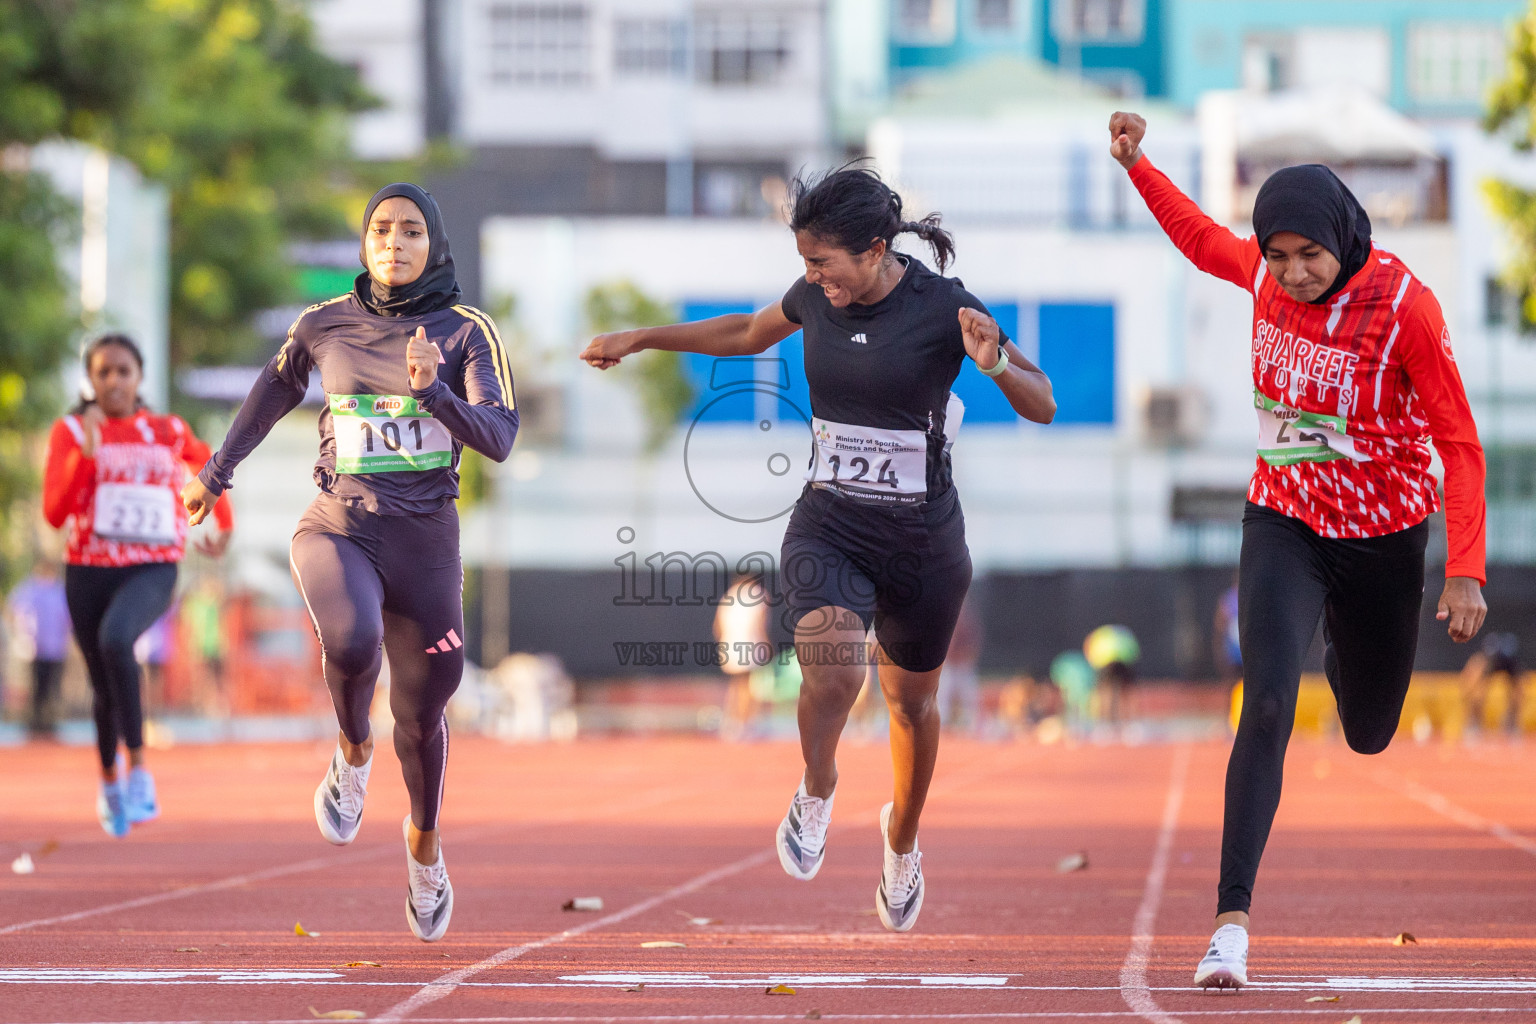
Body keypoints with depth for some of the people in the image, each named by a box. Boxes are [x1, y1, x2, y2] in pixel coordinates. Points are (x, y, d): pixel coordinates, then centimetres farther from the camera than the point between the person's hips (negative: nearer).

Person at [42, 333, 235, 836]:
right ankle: (109, 779, 39)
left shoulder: (169, 432, 4)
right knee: (103, 685, 10)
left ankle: (138, 767, -29)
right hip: (88, 570, 2)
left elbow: (208, 463, 26)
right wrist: (85, 454, -20)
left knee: (115, 638, -33)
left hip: (152, 569, -2)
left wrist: (225, 526, 19)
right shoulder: (70, 432, 0)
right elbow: (55, 513, -9)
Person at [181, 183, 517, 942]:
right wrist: (216, 473, 26)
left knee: (421, 714, 9)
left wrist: (434, 392, -28)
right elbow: (276, 388, 22)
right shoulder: (324, 327, 3)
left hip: (425, 542, 0)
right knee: (351, 642, -32)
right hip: (337, 530, 0)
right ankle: (353, 756, -1)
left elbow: (498, 438, -12)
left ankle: (424, 845, 38)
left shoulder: (465, 333, -3)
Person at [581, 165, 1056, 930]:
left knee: (911, 701, 16)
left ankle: (902, 840, 44)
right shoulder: (815, 297, -3)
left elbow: (1043, 408, -12)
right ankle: (816, 791, 4)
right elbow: (747, 333, 20)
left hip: (922, 539, -2)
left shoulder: (942, 308, -15)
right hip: (827, 526, 2)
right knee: (833, 674, -26)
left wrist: (995, 363, -33)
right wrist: (640, 339, 23)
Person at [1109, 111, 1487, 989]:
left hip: (1383, 539, -1)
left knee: (1369, 736, 16)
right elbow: (1202, 236, 17)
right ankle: (1233, 919, -23)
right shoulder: (1264, 270, -9)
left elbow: (1459, 442, -16)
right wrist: (1136, 165, 9)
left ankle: (1347, 647, 55)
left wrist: (1466, 570, -21)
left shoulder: (1404, 303, -21)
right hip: (1284, 522, 2)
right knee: (1268, 705, -20)